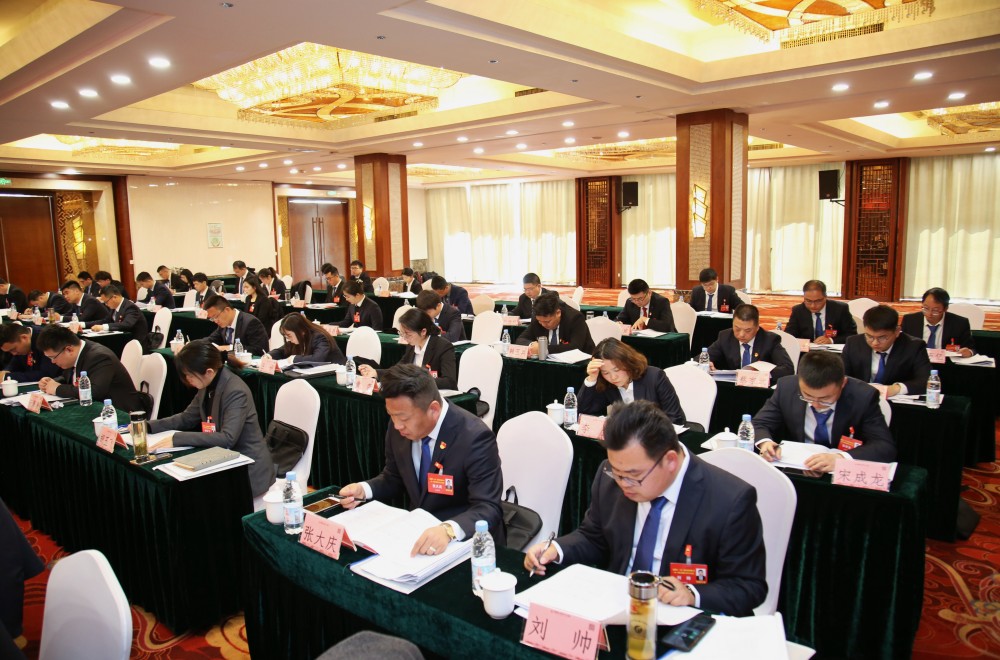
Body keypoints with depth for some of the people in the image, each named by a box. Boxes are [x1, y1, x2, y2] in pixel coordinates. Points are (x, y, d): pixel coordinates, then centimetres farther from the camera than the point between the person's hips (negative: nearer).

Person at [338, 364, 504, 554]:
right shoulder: (399, 427, -6)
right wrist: (363, 489, -9)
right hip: (416, 528, 5)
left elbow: (488, 509, -25)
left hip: (466, 541, -5)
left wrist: (448, 530, -42)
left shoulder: (474, 438, -23)